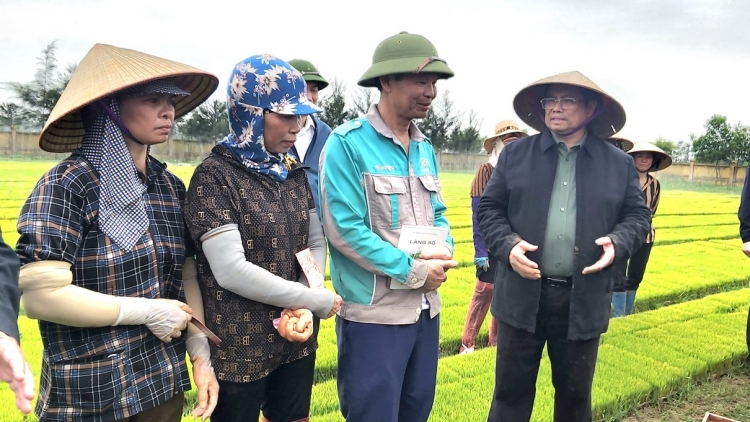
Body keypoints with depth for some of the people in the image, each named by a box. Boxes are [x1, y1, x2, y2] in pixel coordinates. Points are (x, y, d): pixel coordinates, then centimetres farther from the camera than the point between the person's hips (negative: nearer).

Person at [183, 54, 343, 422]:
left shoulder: (293, 173, 5)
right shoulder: (214, 177, -14)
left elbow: (316, 243, 4)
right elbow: (231, 271, -22)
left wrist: (303, 307, -13)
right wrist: (316, 299, -16)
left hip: (296, 337, 6)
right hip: (239, 347, -5)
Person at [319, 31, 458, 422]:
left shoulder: (424, 147, 9)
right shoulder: (347, 143, -13)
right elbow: (344, 229, -19)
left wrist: (443, 250, -8)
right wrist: (413, 271, -16)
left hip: (426, 308, 7)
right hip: (374, 313, -7)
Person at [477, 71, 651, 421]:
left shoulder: (619, 164, 6)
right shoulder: (514, 154, 3)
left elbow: (638, 215, 10)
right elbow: (489, 208, 4)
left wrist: (617, 243, -11)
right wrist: (507, 245, -14)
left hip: (584, 300, 1)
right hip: (523, 294, 0)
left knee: (575, 392, 17)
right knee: (511, 390, 10)